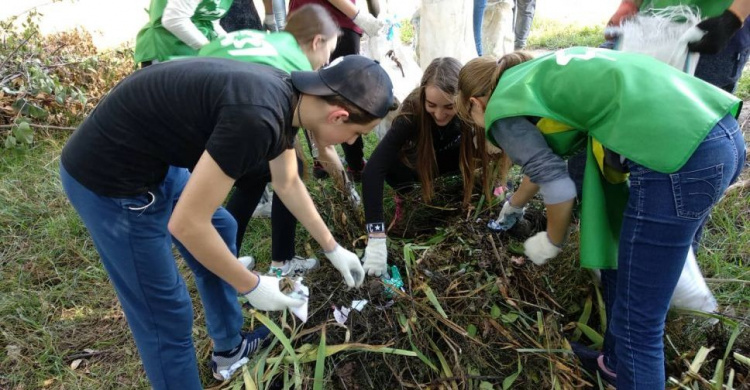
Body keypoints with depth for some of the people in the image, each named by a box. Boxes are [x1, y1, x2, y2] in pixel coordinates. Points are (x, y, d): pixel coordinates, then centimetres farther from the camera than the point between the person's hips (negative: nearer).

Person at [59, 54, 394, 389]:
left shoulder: (286, 96, -2)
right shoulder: (256, 118, -32)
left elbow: (288, 184, 13)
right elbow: (186, 224, -28)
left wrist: (332, 249, 19)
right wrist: (252, 286, -14)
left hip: (155, 157, 10)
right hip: (109, 176, -10)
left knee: (221, 230, 21)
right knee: (166, 313, 1)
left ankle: (229, 350, 39)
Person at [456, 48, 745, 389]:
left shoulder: (501, 109, 3)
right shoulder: (537, 75, 28)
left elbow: (559, 185, -5)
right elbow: (546, 160, 41)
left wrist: (553, 241, 16)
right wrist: (513, 205, 56)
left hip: (677, 156, -10)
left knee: (636, 321, 4)